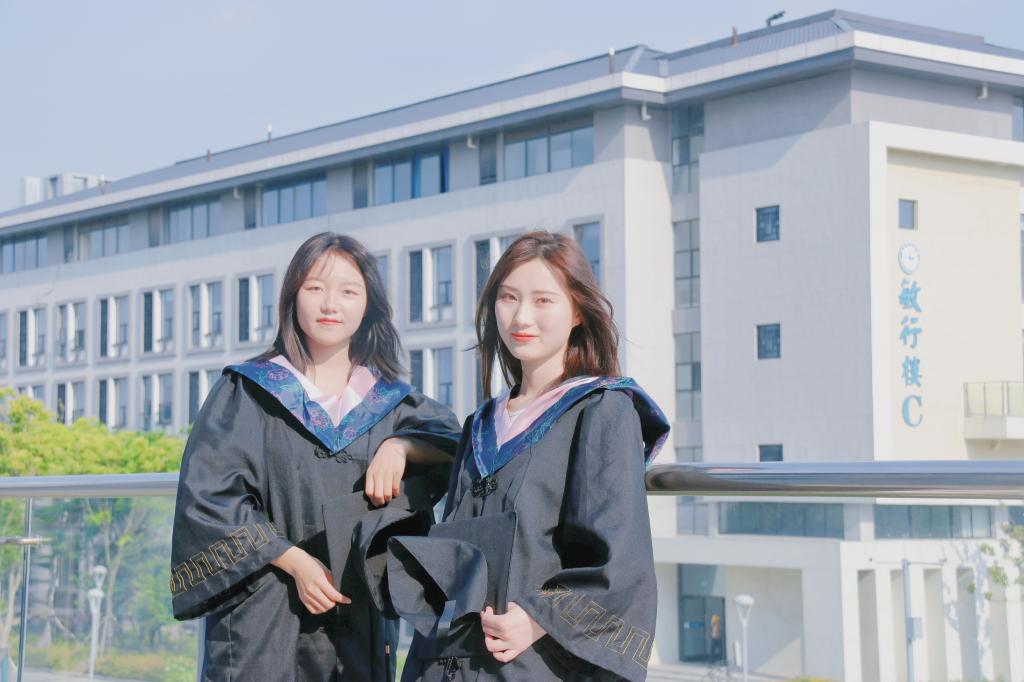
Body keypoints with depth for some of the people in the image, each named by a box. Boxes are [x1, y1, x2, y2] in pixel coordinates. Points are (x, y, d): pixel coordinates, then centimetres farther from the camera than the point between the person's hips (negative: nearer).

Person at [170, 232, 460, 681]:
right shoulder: (247, 391, 1)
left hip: (361, 623, 3)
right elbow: (207, 495, -7)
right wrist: (294, 561, -15)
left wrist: (401, 446, -10)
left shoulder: (389, 402, 11)